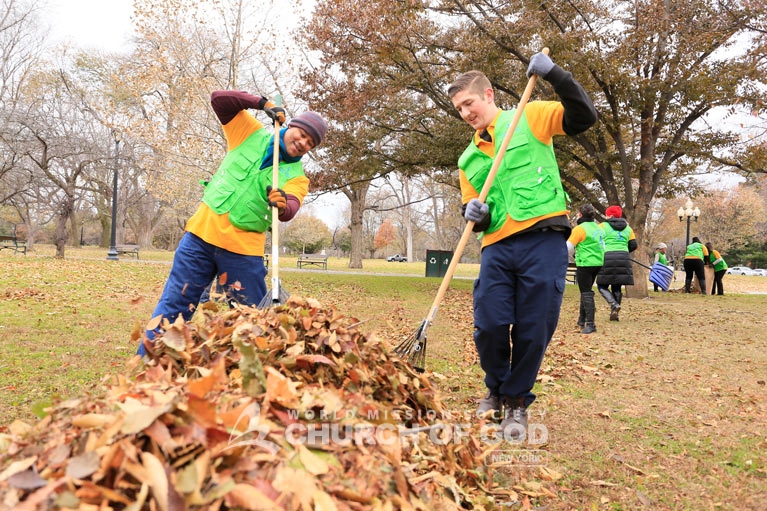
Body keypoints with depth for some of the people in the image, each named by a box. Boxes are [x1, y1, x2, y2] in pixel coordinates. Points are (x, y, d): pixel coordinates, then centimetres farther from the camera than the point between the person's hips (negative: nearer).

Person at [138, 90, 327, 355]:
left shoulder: (297, 177, 3)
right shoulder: (252, 134, 8)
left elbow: (289, 210, -17)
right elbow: (219, 98, 3)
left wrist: (282, 204, -41)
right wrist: (262, 102, -3)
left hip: (243, 249, 0)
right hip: (202, 234, 1)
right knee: (173, 306, 5)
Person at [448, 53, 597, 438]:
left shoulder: (530, 117, 8)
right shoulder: (468, 159, 20)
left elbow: (583, 118, -2)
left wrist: (553, 74, -11)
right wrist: (473, 213, -3)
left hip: (543, 241, -4)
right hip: (497, 248, 4)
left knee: (533, 330, -1)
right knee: (489, 326, -4)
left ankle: (517, 401, 20)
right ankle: (496, 390, 24)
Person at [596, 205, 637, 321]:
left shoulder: (603, 226, 2)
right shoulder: (627, 228, 15)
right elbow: (633, 245, 10)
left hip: (608, 258, -4)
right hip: (623, 259, 4)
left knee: (602, 286, 5)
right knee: (617, 287, 12)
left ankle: (614, 304, -18)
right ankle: (616, 314, 14)